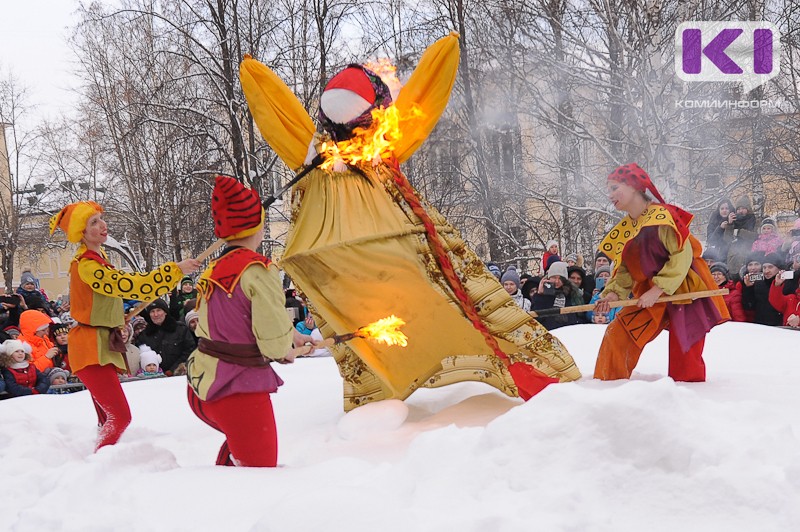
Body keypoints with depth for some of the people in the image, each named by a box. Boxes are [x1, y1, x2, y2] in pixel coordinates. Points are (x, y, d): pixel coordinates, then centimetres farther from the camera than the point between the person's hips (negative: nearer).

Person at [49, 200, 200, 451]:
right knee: (120, 417, -15)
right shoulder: (86, 265, -20)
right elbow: (129, 284, -30)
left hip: (102, 346, 10)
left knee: (108, 419, 14)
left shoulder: (96, 258, 11)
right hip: (90, 348, -10)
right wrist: (175, 270, -30)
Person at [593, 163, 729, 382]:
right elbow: (624, 269, 9)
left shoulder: (662, 216, -17)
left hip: (683, 292, -7)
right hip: (651, 297, 7)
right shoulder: (624, 230, 6)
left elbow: (683, 255, -22)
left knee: (684, 356, -4)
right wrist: (614, 293, -9)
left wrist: (657, 290, -24)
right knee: (618, 334, -2)